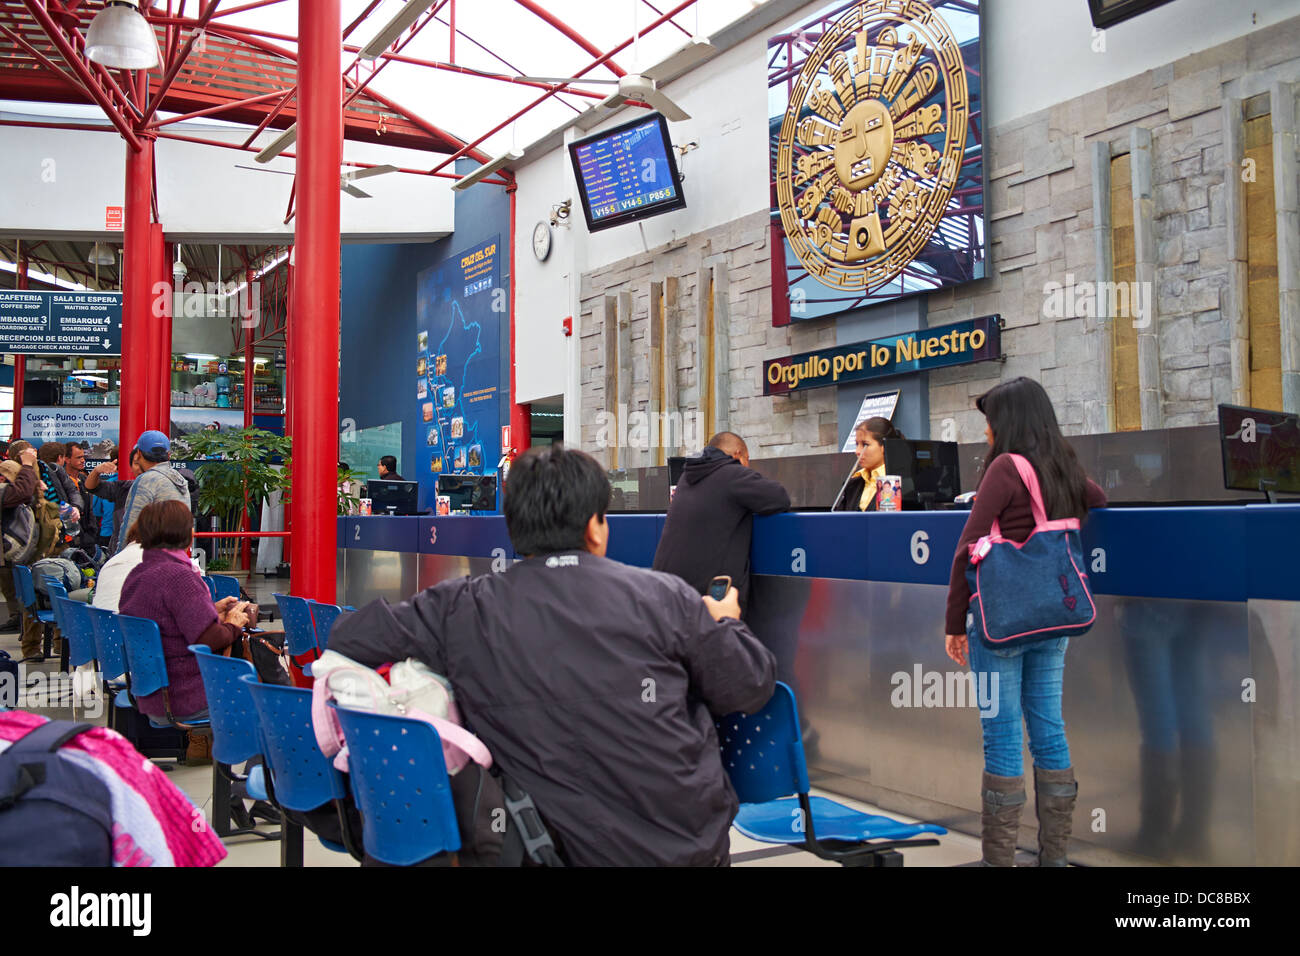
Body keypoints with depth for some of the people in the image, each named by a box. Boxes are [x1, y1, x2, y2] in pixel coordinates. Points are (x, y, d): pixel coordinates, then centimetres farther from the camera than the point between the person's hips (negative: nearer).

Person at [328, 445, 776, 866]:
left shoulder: (463, 611, -10)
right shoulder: (664, 596, -11)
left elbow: (347, 637, -1)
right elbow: (750, 689, -2)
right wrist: (725, 624, 20)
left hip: (581, 849, 0)